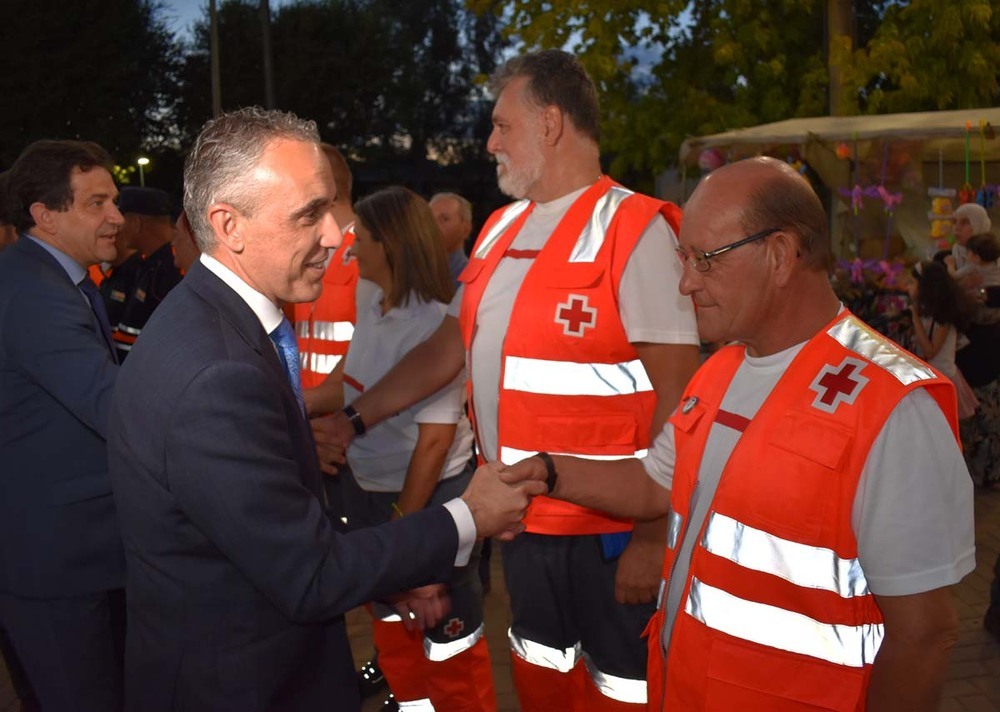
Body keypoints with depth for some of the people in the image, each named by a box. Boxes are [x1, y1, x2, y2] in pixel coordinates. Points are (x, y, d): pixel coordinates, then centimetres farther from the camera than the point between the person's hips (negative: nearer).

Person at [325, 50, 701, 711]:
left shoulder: (634, 231, -14)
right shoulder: (501, 230, 9)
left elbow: (678, 396, -16)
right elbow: (448, 347, 15)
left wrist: (654, 537, -18)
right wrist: (355, 419, 10)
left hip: (608, 529, -7)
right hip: (522, 516, 7)